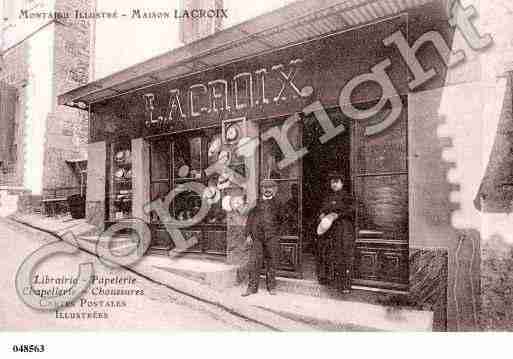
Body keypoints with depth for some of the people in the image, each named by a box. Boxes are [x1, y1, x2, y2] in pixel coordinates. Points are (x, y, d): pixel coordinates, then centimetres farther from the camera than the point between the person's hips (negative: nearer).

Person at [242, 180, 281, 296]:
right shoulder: (256, 202, 11)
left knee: (271, 263, 5)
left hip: (272, 237, -1)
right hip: (256, 237, 1)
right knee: (253, 262, -1)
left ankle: (271, 287, 18)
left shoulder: (277, 202, 9)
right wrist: (248, 234, 2)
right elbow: (250, 218, 9)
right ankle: (252, 287, 10)